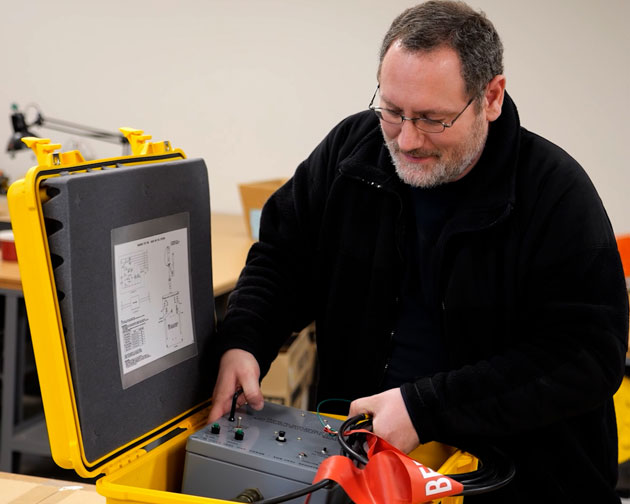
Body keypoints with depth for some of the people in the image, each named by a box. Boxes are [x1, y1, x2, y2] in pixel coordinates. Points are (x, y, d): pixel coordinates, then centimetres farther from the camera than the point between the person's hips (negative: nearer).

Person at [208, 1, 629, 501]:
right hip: (359, 442, 4)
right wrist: (243, 342, -12)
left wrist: (424, 408, -25)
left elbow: (589, 355, -18)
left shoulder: (557, 193, -14)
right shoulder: (352, 147, 0)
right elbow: (283, 257, 9)